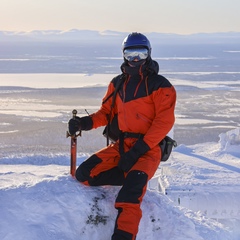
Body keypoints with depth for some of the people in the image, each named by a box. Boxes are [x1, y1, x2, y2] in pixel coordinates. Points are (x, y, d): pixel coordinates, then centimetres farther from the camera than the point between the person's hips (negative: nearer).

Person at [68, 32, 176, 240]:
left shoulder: (159, 85, -3)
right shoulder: (117, 84, 14)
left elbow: (164, 122, -11)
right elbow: (106, 112, 17)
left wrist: (138, 150, -19)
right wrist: (86, 122, -6)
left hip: (149, 148, -6)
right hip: (121, 145, 6)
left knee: (131, 190, -29)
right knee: (84, 174, -10)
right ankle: (135, 177, 4)